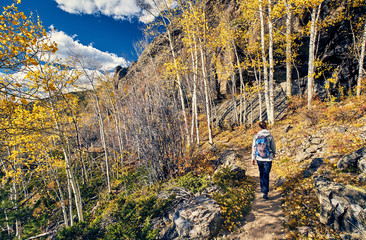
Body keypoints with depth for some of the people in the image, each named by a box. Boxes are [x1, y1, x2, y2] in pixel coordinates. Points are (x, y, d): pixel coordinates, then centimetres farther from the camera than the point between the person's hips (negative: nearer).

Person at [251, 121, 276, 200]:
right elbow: (273, 147, 1)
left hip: (259, 158, 2)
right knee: (266, 175, 6)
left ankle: (263, 189, 37)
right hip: (268, 159, -2)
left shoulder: (256, 136, -8)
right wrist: (274, 154, 21)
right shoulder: (270, 136, -12)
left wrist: (253, 159, 5)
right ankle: (265, 192, -2)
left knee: (261, 173, 22)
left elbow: (254, 148, -4)